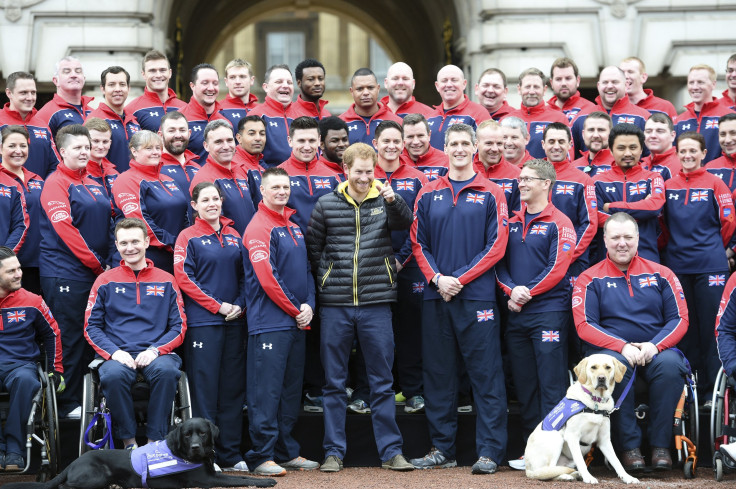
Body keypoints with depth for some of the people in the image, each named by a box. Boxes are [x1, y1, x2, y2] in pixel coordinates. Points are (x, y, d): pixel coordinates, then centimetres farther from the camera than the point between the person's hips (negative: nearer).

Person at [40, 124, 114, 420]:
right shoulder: (56, 183, -6)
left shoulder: (96, 186, 17)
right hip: (66, 273, -7)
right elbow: (64, 228, -16)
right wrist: (96, 264, -14)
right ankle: (68, 404, 0)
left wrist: (107, 262, 6)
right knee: (68, 339, -5)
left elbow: (108, 226, 22)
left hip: (97, 273, 7)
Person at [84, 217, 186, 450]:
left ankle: (155, 441, -24)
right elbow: (91, 326, 9)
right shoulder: (106, 281, 13)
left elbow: (179, 326, 10)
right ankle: (128, 441, -19)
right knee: (113, 375, -35)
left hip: (156, 353, 0)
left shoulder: (166, 282, 14)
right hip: (117, 355, 0)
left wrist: (156, 350, -8)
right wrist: (114, 352, -9)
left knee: (167, 370, -35)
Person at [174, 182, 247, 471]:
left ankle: (230, 454, 13)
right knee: (205, 387, -4)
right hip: (202, 321, -5)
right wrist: (218, 306, -11)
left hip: (234, 322, 5)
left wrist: (240, 304, -3)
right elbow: (184, 278, -8)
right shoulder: (188, 237, 0)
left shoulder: (234, 237, 14)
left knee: (233, 387, 6)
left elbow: (244, 274, 15)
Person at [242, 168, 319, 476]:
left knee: (291, 389, 12)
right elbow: (267, 277, -16)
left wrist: (308, 305, 0)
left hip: (297, 323, 8)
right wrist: (295, 310, -11)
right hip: (270, 322, -8)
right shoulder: (259, 227, -9)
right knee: (266, 391, -7)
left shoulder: (294, 228, 17)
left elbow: (306, 269, 17)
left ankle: (286, 452, 19)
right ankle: (261, 456, -3)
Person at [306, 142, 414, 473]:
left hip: (376, 302, -1)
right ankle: (333, 452, 13)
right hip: (335, 304, 1)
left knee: (382, 383, 4)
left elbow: (405, 222, -16)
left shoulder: (384, 200, 3)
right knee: (334, 383, 6)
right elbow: (312, 247, 11)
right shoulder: (327, 204, 5)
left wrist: (393, 200, -34)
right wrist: (325, 277, 2)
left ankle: (391, 451, 10)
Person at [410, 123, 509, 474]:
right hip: (435, 297, 3)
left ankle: (489, 451, 0)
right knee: (438, 374, 7)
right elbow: (418, 243, 8)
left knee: (485, 373, -3)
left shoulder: (490, 194, 2)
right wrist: (437, 278, -8)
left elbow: (496, 246, -4)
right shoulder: (428, 195, 11)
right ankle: (442, 449, 16)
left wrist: (460, 278, -11)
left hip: (477, 296, -3)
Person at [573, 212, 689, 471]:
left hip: (656, 350, 1)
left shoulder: (661, 274, 12)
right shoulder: (589, 279, 7)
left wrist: (654, 345, -14)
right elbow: (584, 326, -3)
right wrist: (622, 347, -18)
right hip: (610, 350, -1)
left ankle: (660, 445, -23)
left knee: (670, 363, -34)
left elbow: (679, 319, 6)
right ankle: (629, 445, -28)